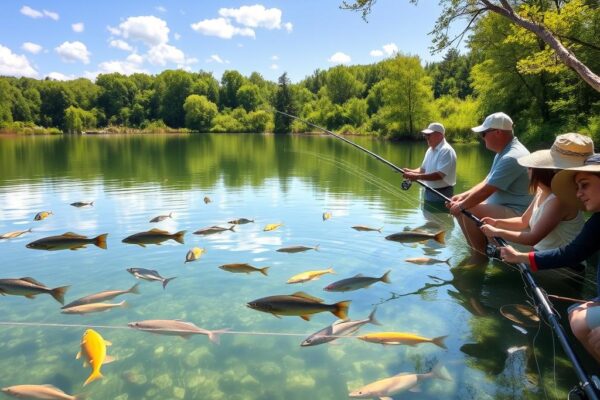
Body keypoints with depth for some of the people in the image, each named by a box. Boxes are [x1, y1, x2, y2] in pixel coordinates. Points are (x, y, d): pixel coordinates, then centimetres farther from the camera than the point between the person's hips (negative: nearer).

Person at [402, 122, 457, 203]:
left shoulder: (446, 151, -18)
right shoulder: (430, 150, 11)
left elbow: (439, 175, -27)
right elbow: (423, 169, 18)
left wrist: (417, 176, -31)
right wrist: (411, 172, -2)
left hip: (441, 194, -9)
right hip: (429, 192, 9)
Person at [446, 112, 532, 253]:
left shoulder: (511, 157, -24)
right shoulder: (504, 152, 10)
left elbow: (486, 191, -25)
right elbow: (486, 183, 15)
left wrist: (460, 206, -13)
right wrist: (462, 196, 3)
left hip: (515, 214, -10)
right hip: (502, 207, 10)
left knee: (466, 210, -23)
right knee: (461, 207, 6)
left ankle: (483, 253, -6)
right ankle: (476, 249, 11)